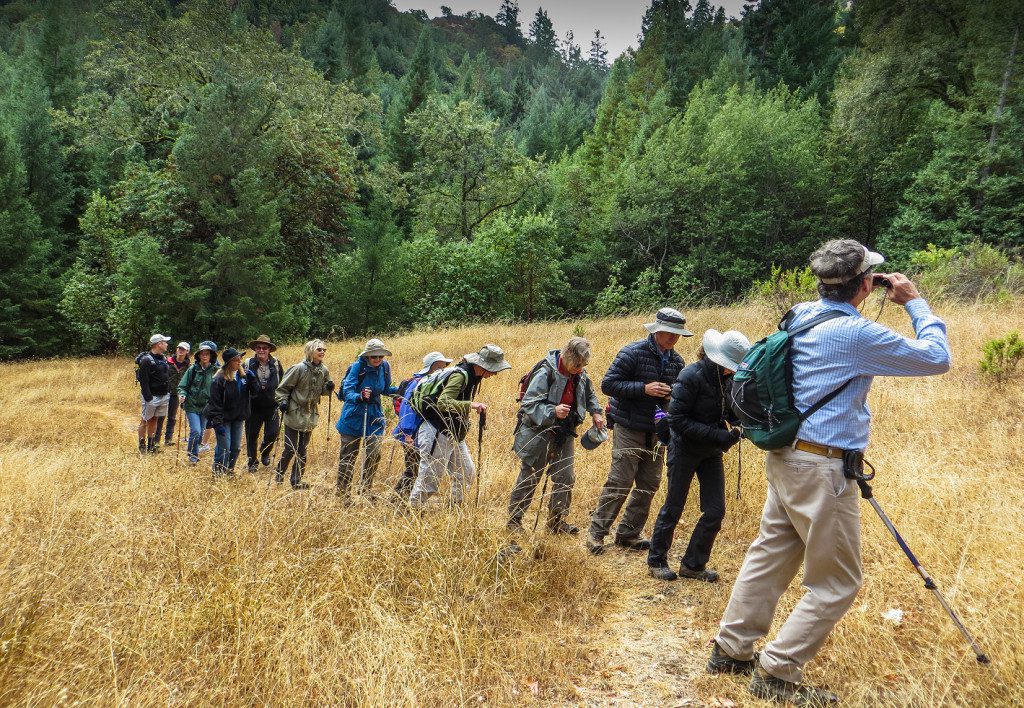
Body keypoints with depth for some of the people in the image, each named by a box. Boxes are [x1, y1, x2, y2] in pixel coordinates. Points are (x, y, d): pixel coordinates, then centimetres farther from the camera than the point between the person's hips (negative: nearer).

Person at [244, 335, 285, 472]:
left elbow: (282, 382, 14)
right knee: (252, 435, 8)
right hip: (254, 406, -1)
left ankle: (264, 452, 27)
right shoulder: (248, 364, -5)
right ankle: (252, 462, 26)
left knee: (273, 432, -6)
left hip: (271, 406, 1)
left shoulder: (276, 364, 0)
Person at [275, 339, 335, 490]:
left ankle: (296, 481, 22)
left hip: (310, 416, 5)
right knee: (290, 449, -1)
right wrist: (282, 401, -19)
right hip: (294, 414, -5)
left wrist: (328, 388, -7)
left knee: (302, 451, 11)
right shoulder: (299, 368, -14)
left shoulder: (324, 370, 1)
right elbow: (283, 387, -6)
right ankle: (278, 475, 22)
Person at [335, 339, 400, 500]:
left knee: (374, 454, 2)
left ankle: (365, 490, 19)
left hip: (374, 416, 4)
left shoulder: (385, 366, -2)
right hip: (354, 415, -4)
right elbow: (347, 391, -21)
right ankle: (341, 490, 19)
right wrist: (359, 397, -41)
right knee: (348, 455, 6)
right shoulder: (358, 366, -16)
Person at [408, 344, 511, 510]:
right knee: (429, 478, -2)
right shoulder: (460, 375, -21)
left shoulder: (472, 376, 9)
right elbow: (443, 403, -31)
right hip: (437, 435, -9)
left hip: (454, 436, 9)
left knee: (466, 473, 10)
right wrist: (471, 405, -34)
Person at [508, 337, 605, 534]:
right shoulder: (546, 373, -22)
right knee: (528, 478, 5)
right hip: (539, 434, -6)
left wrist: (596, 412, 6)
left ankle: (557, 520, 24)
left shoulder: (580, 375, 0)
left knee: (565, 478, 8)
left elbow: (589, 394, 22)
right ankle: (514, 520, 19)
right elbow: (528, 404, -24)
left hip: (564, 435, 6)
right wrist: (553, 411, -36)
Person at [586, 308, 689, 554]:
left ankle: (629, 534, 21)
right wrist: (644, 388, -21)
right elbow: (608, 384, -13)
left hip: (657, 431, 7)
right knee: (619, 483, -7)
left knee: (649, 484, 8)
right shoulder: (633, 353, -11)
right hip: (629, 429, -6)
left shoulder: (676, 361, 8)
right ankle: (596, 533, 5)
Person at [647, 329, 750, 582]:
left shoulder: (728, 377, -3)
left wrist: (741, 424, -15)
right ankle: (656, 561, 25)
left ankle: (693, 564, 20)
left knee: (716, 510, 3)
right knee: (673, 508, 6)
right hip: (685, 449, -6)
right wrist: (718, 435, -27)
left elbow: (732, 409, 8)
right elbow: (677, 420, -22)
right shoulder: (691, 376, -22)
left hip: (712, 452, 6)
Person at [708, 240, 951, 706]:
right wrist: (914, 302, 3)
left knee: (770, 555, 18)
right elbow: (936, 358, -8)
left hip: (785, 456, 8)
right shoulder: (855, 333, -18)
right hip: (821, 467, -8)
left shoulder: (801, 315, 5)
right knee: (836, 581, 5)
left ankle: (730, 650, 27)